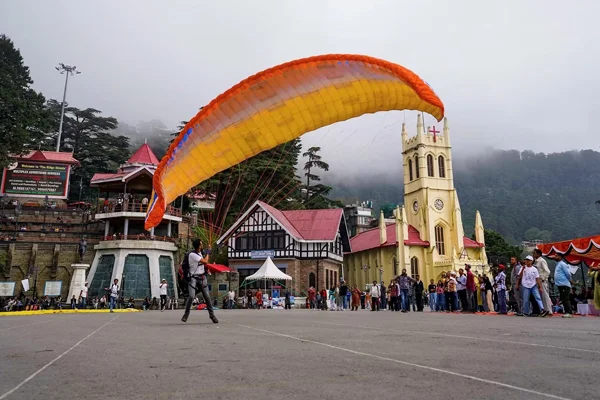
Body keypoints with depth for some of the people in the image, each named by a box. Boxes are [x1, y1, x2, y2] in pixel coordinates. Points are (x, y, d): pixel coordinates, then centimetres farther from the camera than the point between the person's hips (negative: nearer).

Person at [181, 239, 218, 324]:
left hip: (202, 277, 6)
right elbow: (205, 261, -18)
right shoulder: (192, 254, -17)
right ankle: (186, 314, 2)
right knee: (191, 296, -15)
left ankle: (212, 314, 10)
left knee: (207, 296, 3)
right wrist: (207, 253, -3)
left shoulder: (200, 252, 8)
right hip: (194, 278, -6)